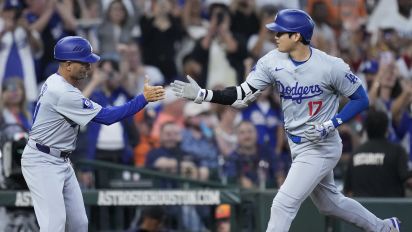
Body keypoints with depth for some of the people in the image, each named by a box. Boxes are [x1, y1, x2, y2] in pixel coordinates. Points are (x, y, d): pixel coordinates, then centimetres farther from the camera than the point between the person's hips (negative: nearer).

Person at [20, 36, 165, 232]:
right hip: (42, 163, -11)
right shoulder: (63, 93, -25)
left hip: (62, 162, 11)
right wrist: (144, 99, -23)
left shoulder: (56, 82, 7)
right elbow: (106, 116, -24)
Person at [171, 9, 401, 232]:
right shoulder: (273, 61, -7)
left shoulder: (331, 66, -22)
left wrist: (329, 126, -22)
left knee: (283, 205, -13)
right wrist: (201, 94, -18)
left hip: (320, 149, -7)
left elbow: (361, 99, -12)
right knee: (329, 202, 22)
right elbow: (242, 95, -6)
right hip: (297, 145, 7)